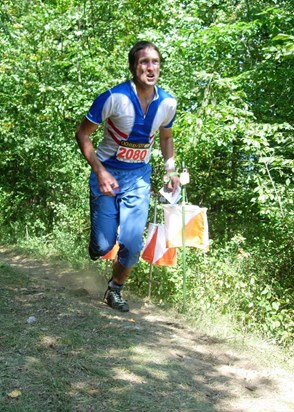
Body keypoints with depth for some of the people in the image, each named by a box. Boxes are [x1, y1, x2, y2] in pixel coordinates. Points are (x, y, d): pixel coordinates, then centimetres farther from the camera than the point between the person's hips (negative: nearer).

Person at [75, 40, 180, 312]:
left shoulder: (168, 103, -6)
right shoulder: (115, 97, -20)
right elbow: (83, 134, -11)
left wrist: (171, 171, 7)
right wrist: (100, 172, -20)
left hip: (139, 177, 3)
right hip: (108, 173, -3)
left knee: (132, 244, -6)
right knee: (103, 245, -4)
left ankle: (115, 290, 22)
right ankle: (97, 245, 36)